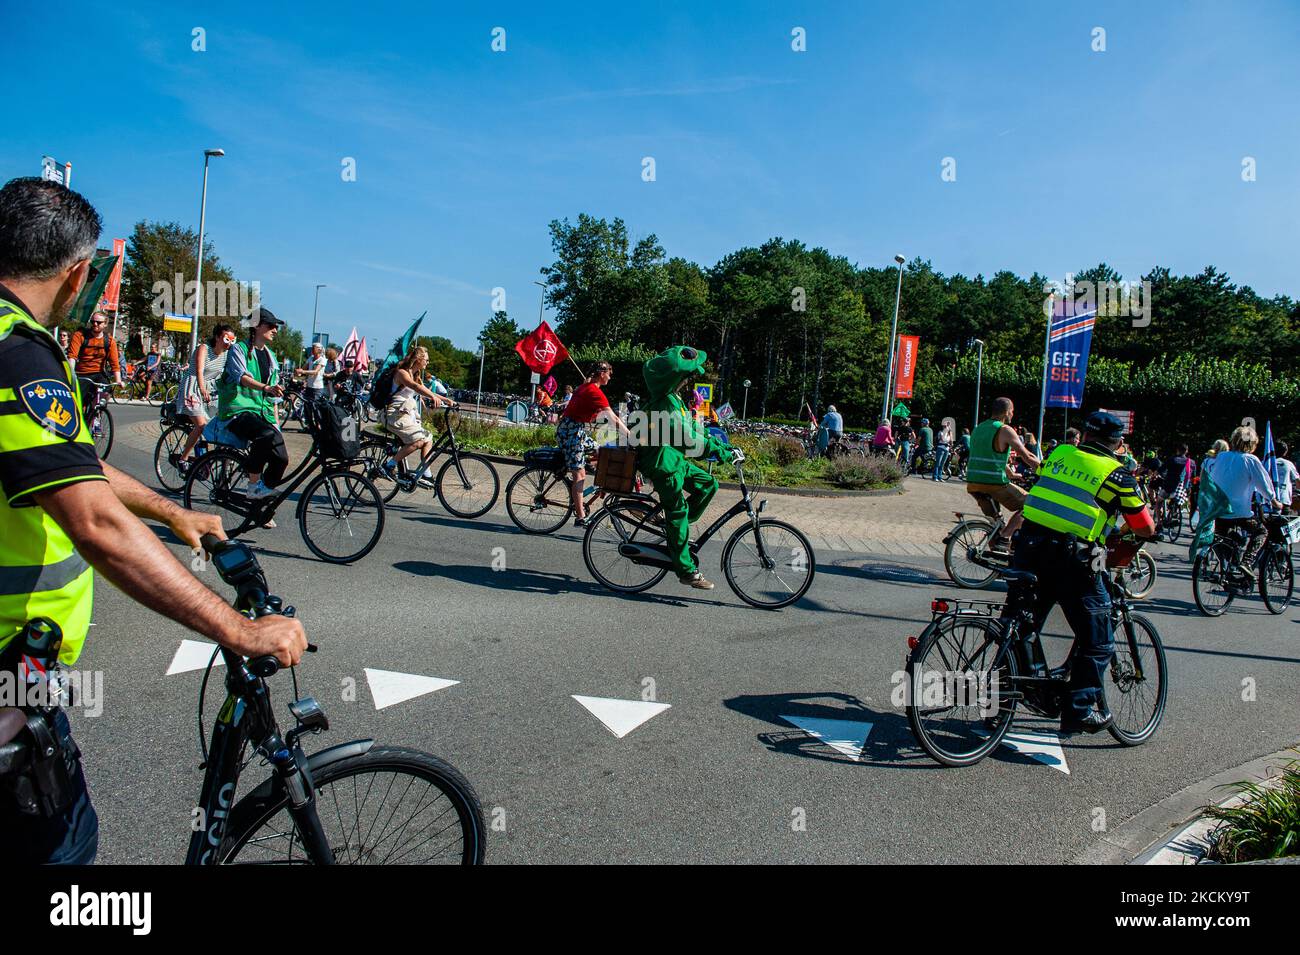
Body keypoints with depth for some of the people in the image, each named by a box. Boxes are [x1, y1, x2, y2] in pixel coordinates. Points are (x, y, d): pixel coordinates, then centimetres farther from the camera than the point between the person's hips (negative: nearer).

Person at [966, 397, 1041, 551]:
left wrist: (1012, 475, 35)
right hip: (994, 483, -7)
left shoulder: (979, 428, 19)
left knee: (993, 520, 27)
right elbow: (1027, 458, -6)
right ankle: (1004, 538, -3)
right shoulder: (1005, 430, -6)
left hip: (973, 484, 8)